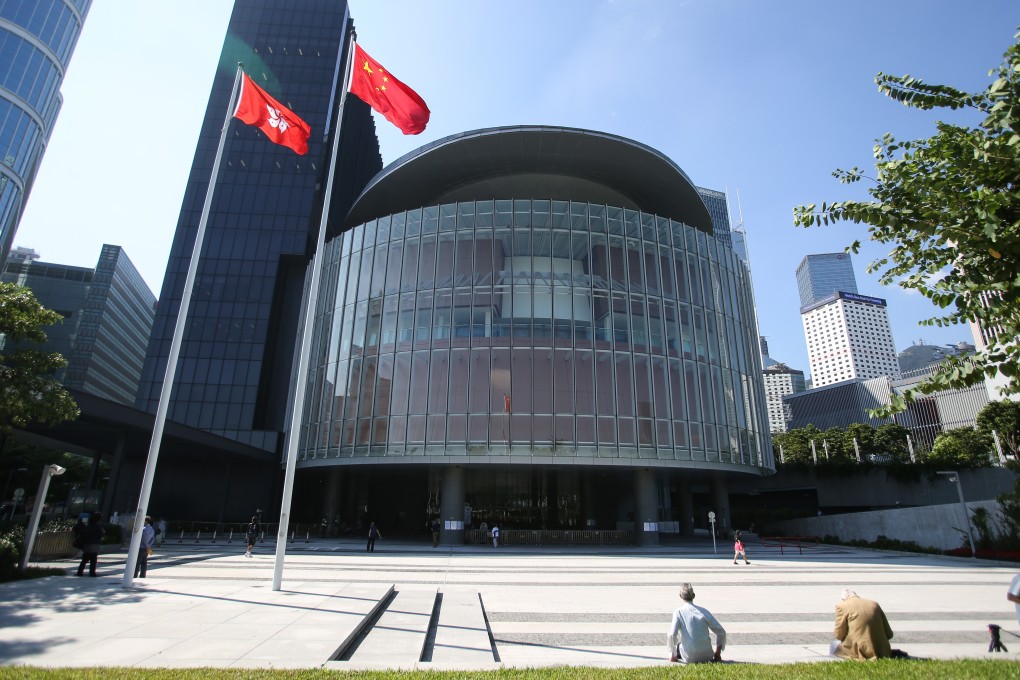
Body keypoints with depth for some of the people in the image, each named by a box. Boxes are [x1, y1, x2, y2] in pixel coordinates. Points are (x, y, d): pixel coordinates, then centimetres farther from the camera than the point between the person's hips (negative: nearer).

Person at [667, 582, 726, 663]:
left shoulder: (678, 612, -9)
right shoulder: (704, 611, -1)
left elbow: (672, 635, -19)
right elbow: (721, 632, 2)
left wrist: (673, 654, -3)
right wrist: (717, 653, 15)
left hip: (689, 658, -4)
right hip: (707, 657, 5)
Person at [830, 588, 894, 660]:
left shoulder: (841, 606, -6)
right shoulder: (874, 604, 7)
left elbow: (839, 635, -4)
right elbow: (889, 634, 10)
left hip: (862, 652, -6)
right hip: (882, 652, 6)